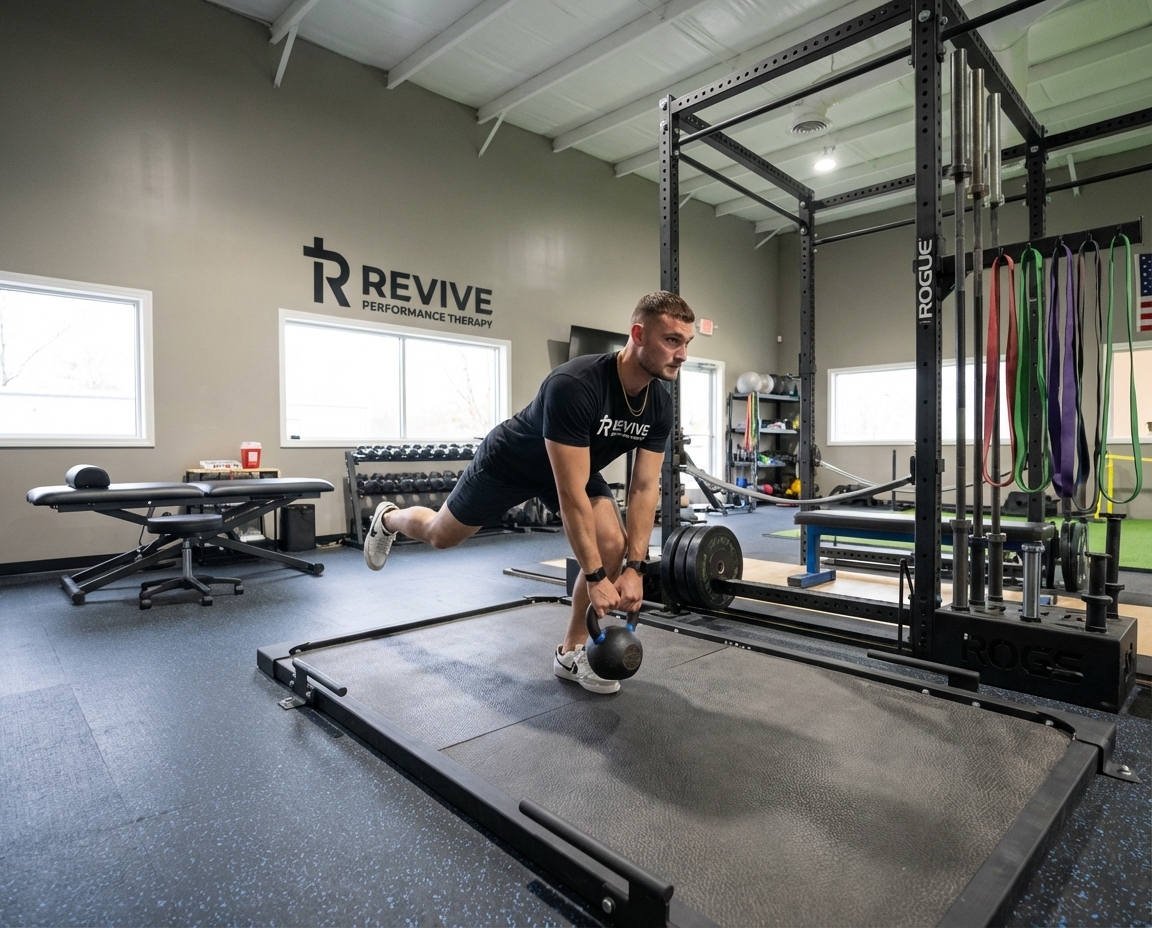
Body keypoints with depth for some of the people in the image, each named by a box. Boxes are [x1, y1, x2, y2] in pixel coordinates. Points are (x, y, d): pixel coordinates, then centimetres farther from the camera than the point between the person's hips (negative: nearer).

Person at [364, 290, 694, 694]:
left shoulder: (659, 405, -20)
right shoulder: (574, 386, -43)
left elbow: (645, 487, -16)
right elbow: (571, 492, -42)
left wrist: (634, 567, -22)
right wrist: (595, 577, -37)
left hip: (579, 466, 5)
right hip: (512, 462, -5)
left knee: (613, 544, -17)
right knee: (441, 535, 15)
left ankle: (571, 652, 4)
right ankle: (389, 518, 53)